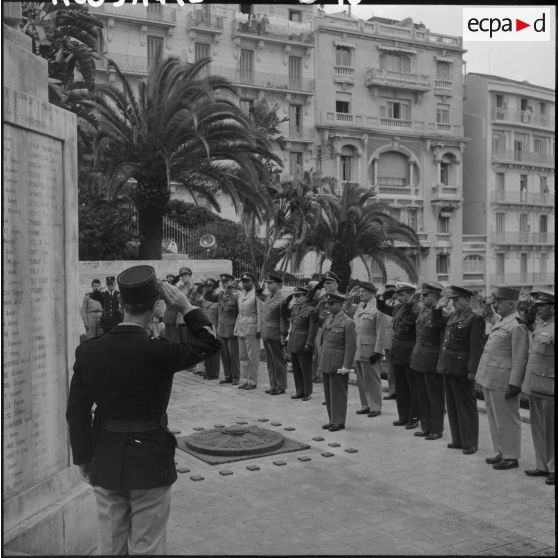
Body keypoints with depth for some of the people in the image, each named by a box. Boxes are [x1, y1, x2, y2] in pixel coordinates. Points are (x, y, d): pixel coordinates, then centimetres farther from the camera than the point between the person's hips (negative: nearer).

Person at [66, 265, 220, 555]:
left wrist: (83, 458, 10)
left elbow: (76, 411, -2)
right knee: (147, 547, 10)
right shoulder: (158, 353, -21)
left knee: (110, 546, 19)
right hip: (150, 464, -4)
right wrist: (186, 307, -3)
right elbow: (209, 343, -6)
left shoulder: (88, 351, -8)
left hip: (105, 464, 4)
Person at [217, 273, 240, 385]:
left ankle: (235, 377, 8)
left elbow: (240, 313, -8)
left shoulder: (236, 296, -8)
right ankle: (228, 376, 19)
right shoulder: (221, 295, 11)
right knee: (224, 354, 9)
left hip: (232, 329, -6)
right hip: (221, 329, 6)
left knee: (233, 354, -1)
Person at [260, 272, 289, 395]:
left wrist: (283, 336, -16)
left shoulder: (282, 300, -12)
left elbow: (284, 319, -14)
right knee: (270, 362, 13)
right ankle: (273, 385, 22)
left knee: (279, 362, 1)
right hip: (266, 334, 8)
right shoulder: (267, 297, 13)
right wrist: (262, 330, 16)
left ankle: (281, 387, 10)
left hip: (275, 336, -8)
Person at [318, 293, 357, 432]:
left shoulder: (347, 322, -14)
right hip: (326, 363, 7)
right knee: (328, 394, 13)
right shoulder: (328, 317, 8)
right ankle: (332, 420, 24)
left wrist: (346, 367, -18)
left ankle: (339, 422, 13)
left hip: (338, 365, -7)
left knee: (338, 394, 2)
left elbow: (351, 347, -15)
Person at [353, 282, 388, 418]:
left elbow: (381, 332, -14)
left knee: (372, 379, -1)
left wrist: (378, 351, -17)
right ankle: (365, 405, 21)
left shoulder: (378, 307, -10)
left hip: (370, 349, -7)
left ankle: (375, 407, 7)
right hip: (357, 349, 8)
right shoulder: (360, 306, 15)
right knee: (361, 379, 12)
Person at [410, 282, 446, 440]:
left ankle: (436, 430, 16)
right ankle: (426, 427, 27)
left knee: (435, 397, 4)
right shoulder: (422, 311, 10)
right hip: (419, 359, 8)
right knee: (421, 395, 15)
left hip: (432, 360, -8)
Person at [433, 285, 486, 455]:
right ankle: (458, 439, 27)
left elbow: (476, 347, -16)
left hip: (461, 369, -8)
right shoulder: (453, 316, 10)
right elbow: (438, 322, 29)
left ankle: (470, 442, 14)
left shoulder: (475, 319, -13)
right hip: (448, 367, 8)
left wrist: (472, 371, -20)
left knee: (466, 406, 3)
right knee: (452, 405, 15)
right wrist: (439, 307, 13)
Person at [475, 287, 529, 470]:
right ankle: (501, 452, 29)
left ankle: (511, 457, 14)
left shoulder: (517, 326, -16)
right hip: (489, 379, 9)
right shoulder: (500, 321, 13)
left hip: (502, 381, -9)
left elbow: (520, 358, -18)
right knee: (494, 418, 17)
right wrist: (482, 376, 21)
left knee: (506, 420, 2)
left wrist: (514, 384, -19)